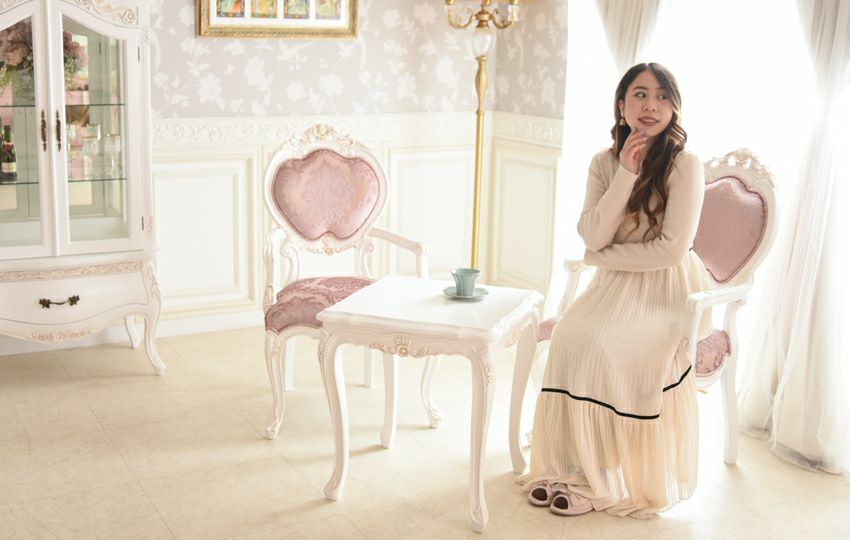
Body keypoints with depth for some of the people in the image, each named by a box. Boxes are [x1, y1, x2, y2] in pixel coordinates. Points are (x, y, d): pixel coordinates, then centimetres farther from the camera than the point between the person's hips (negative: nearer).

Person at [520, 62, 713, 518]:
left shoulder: (685, 165, -12)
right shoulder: (605, 162, 4)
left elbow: (672, 248, -18)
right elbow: (593, 236, -8)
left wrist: (605, 257, -8)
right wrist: (626, 175, -17)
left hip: (667, 290, -4)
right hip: (615, 287, 5)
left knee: (605, 347, -29)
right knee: (569, 335, -25)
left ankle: (602, 479, -12)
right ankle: (568, 464, -12)